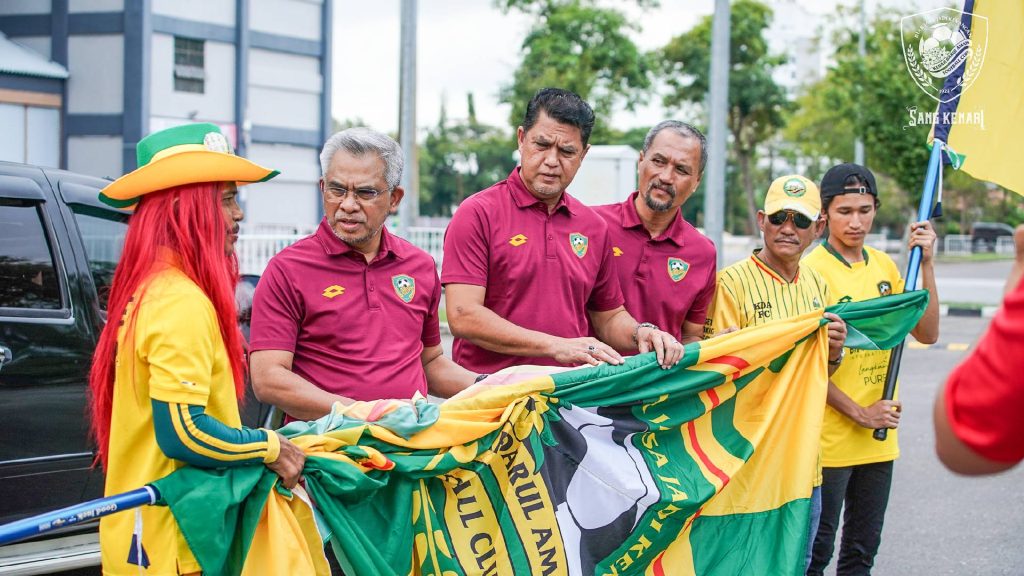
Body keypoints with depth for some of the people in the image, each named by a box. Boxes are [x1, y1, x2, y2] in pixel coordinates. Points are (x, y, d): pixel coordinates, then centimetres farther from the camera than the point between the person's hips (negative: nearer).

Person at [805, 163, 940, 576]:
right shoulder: (813, 270, -12)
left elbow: (926, 333, 5)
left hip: (879, 438, 6)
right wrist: (859, 414, -14)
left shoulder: (883, 266, 8)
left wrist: (925, 264, -4)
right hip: (829, 438, -6)